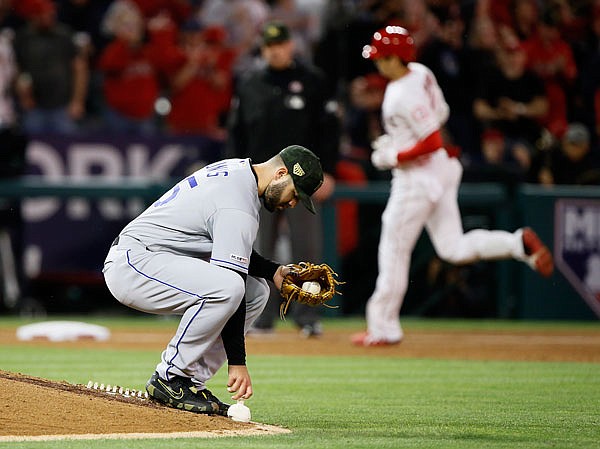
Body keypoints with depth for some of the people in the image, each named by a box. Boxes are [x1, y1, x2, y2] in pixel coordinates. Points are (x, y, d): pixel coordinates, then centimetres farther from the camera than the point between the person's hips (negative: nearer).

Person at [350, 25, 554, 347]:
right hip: (441, 172, 10)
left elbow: (432, 142, -28)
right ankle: (519, 243, -5)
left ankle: (383, 328, 11)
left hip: (418, 175, -10)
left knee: (394, 250, 2)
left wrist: (392, 157, -18)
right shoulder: (420, 72, 4)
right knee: (453, 249, 11)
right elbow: (440, 113, 18)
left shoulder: (406, 96, -24)